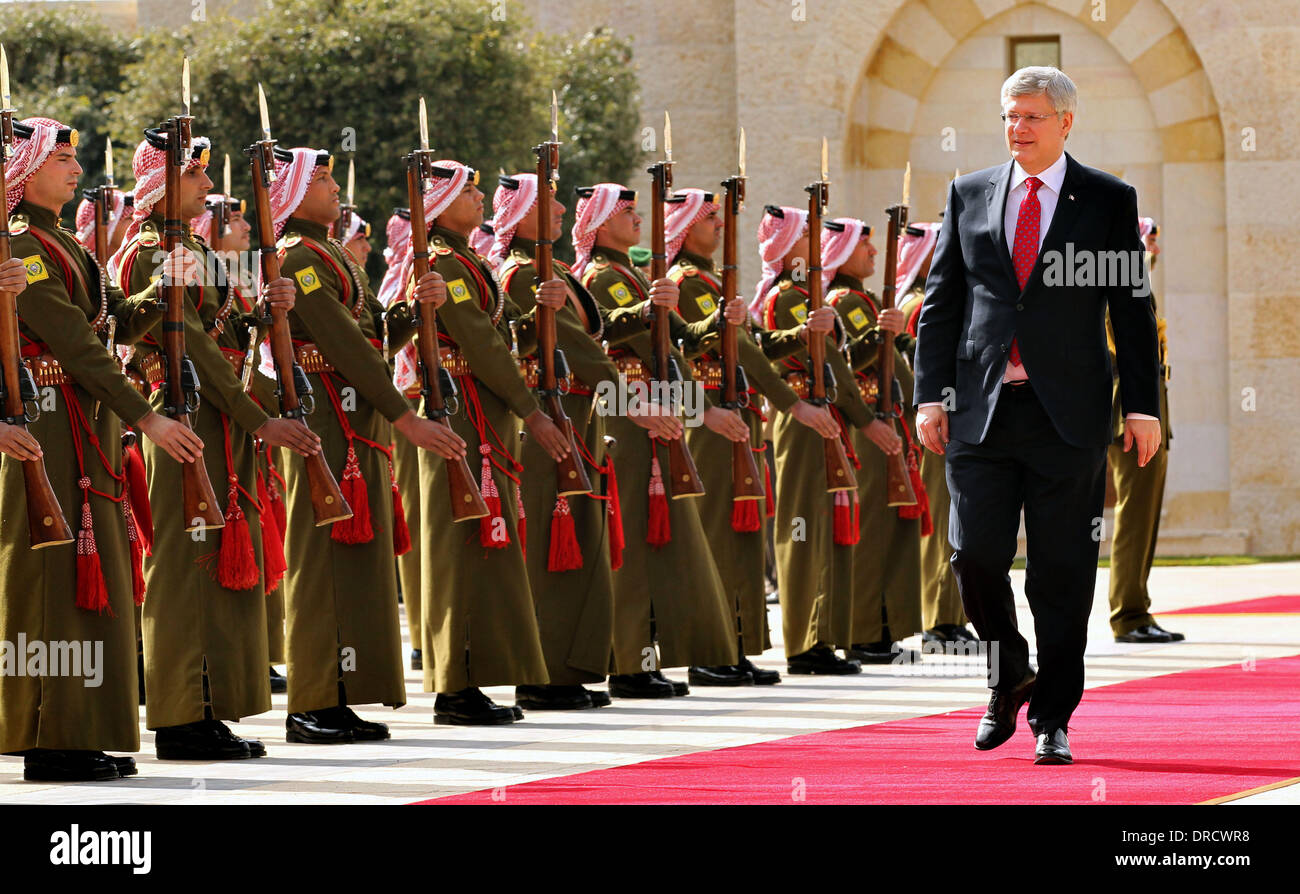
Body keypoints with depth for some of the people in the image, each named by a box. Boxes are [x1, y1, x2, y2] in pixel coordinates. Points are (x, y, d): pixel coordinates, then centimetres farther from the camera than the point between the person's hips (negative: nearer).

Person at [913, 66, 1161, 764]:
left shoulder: (1109, 201, 5)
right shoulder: (969, 195, 11)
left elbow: (1132, 309, 4)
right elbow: (941, 301, 11)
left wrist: (1142, 406, -2)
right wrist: (931, 394, 3)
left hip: (1068, 416, -2)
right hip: (981, 410, 2)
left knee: (1062, 574, 0)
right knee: (976, 556, -4)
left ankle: (1052, 720, 8)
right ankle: (1008, 679, 21)